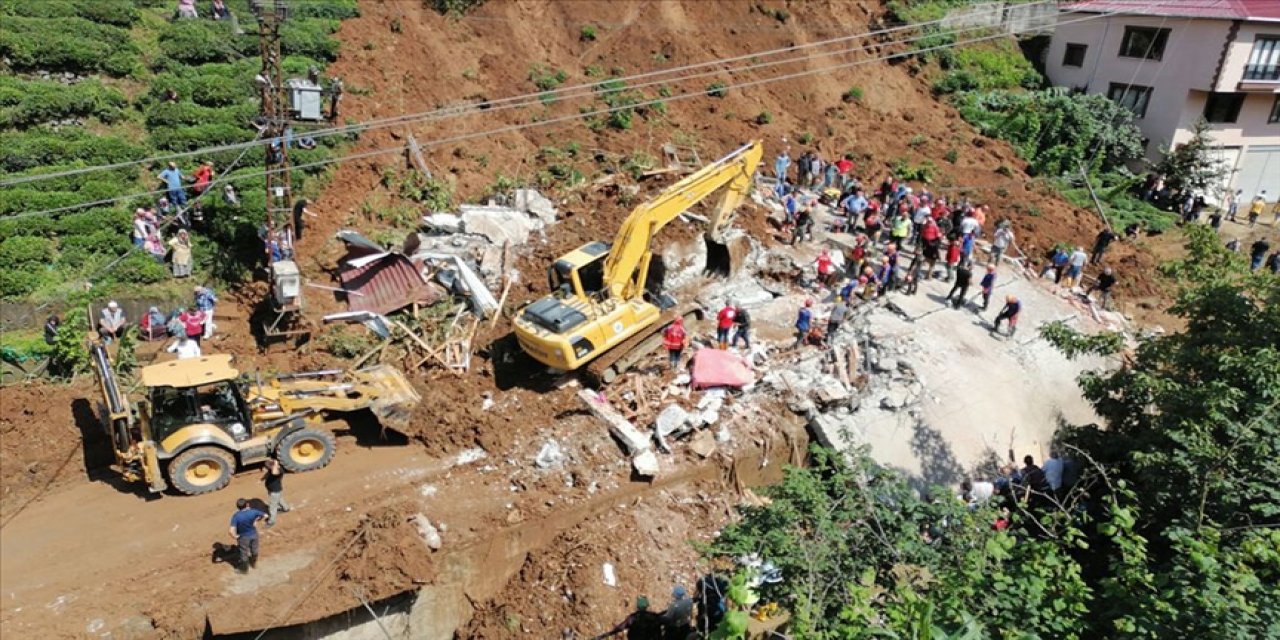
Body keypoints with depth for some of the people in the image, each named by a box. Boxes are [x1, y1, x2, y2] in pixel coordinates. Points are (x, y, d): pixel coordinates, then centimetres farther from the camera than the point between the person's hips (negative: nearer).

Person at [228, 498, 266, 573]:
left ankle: (244, 569, 41)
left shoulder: (236, 516, -28)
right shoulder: (253, 511, -20)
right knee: (254, 550, 28)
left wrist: (235, 536, -17)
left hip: (244, 537, -3)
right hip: (254, 534, 3)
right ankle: (254, 563, 52)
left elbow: (231, 531, -36)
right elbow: (265, 515, -6)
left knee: (244, 553, 20)